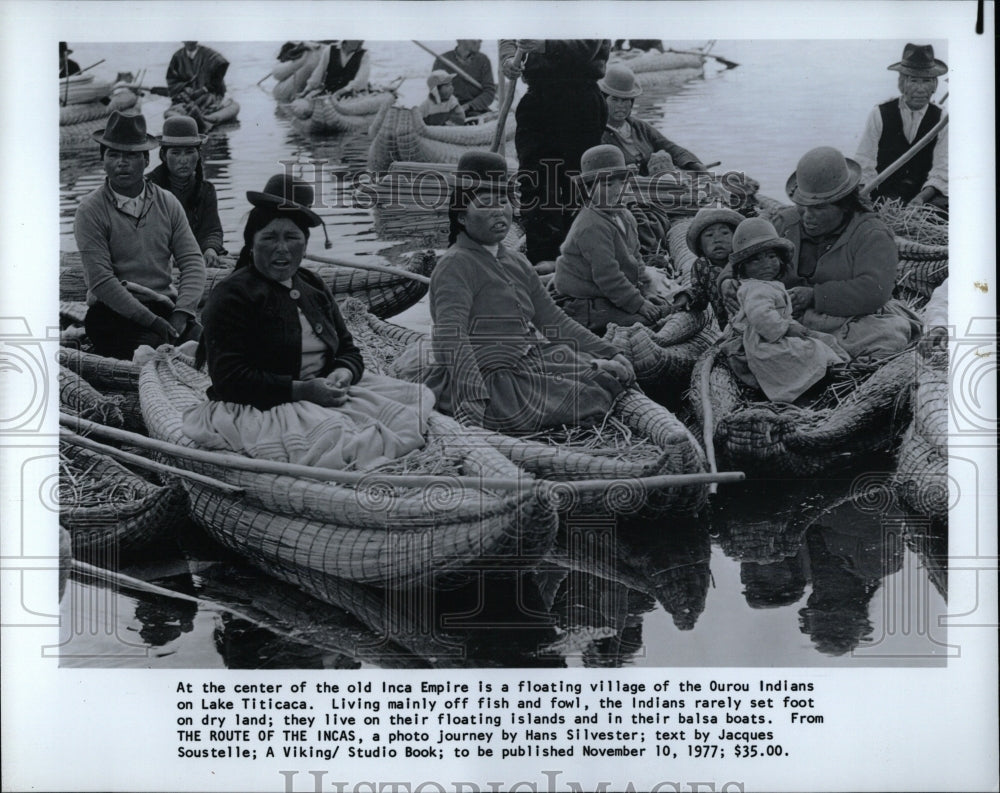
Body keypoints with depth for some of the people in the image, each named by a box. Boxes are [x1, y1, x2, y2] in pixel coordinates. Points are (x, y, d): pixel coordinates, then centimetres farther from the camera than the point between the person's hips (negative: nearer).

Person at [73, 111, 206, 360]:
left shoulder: (167, 203, 9)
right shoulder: (90, 211, -4)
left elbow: (193, 262, 4)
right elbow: (101, 281, -12)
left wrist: (181, 314, -13)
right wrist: (152, 321, -19)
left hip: (165, 305, 4)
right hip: (113, 311, -4)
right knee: (154, 349, -31)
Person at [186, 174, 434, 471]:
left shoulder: (314, 288, 17)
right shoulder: (232, 295, -8)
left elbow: (348, 350, 19)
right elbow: (229, 379, -17)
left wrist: (343, 374, -8)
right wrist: (301, 390, -22)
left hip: (322, 397, 8)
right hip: (260, 410, -8)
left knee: (418, 399, -7)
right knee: (332, 434, -36)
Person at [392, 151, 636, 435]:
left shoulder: (516, 262, 19)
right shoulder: (456, 265, -11)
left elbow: (554, 320, 22)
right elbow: (451, 336, -25)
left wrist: (610, 353, 11)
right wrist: (472, 398, -40)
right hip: (493, 378, -9)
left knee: (620, 374, -2)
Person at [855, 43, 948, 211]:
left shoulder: (941, 120, 4)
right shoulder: (879, 115, 1)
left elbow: (941, 172, -1)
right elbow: (864, 165, -1)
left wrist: (921, 197, -21)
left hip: (927, 197, 1)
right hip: (883, 195, -1)